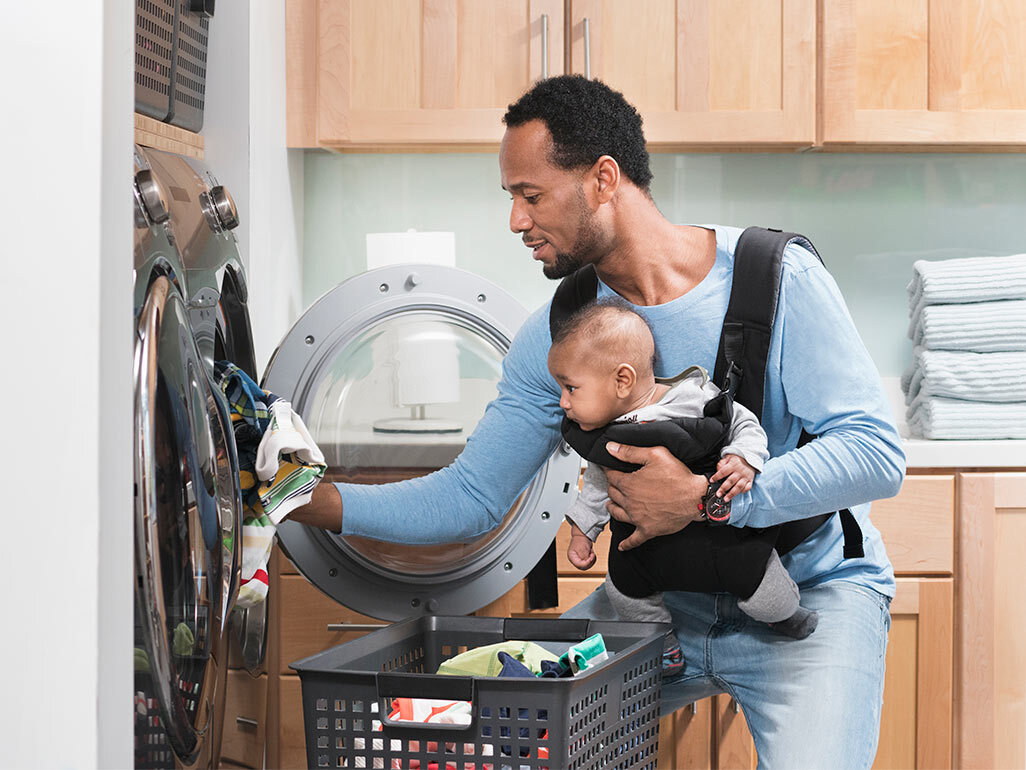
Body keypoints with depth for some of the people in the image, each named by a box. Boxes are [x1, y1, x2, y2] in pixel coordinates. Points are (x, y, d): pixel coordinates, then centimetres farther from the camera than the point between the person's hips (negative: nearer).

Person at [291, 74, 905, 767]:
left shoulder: (779, 279, -16)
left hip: (811, 588, -4)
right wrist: (316, 501, -12)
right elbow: (471, 497, 1)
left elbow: (876, 455, -21)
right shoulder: (555, 334, -2)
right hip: (665, 599, 4)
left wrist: (703, 498, -28)